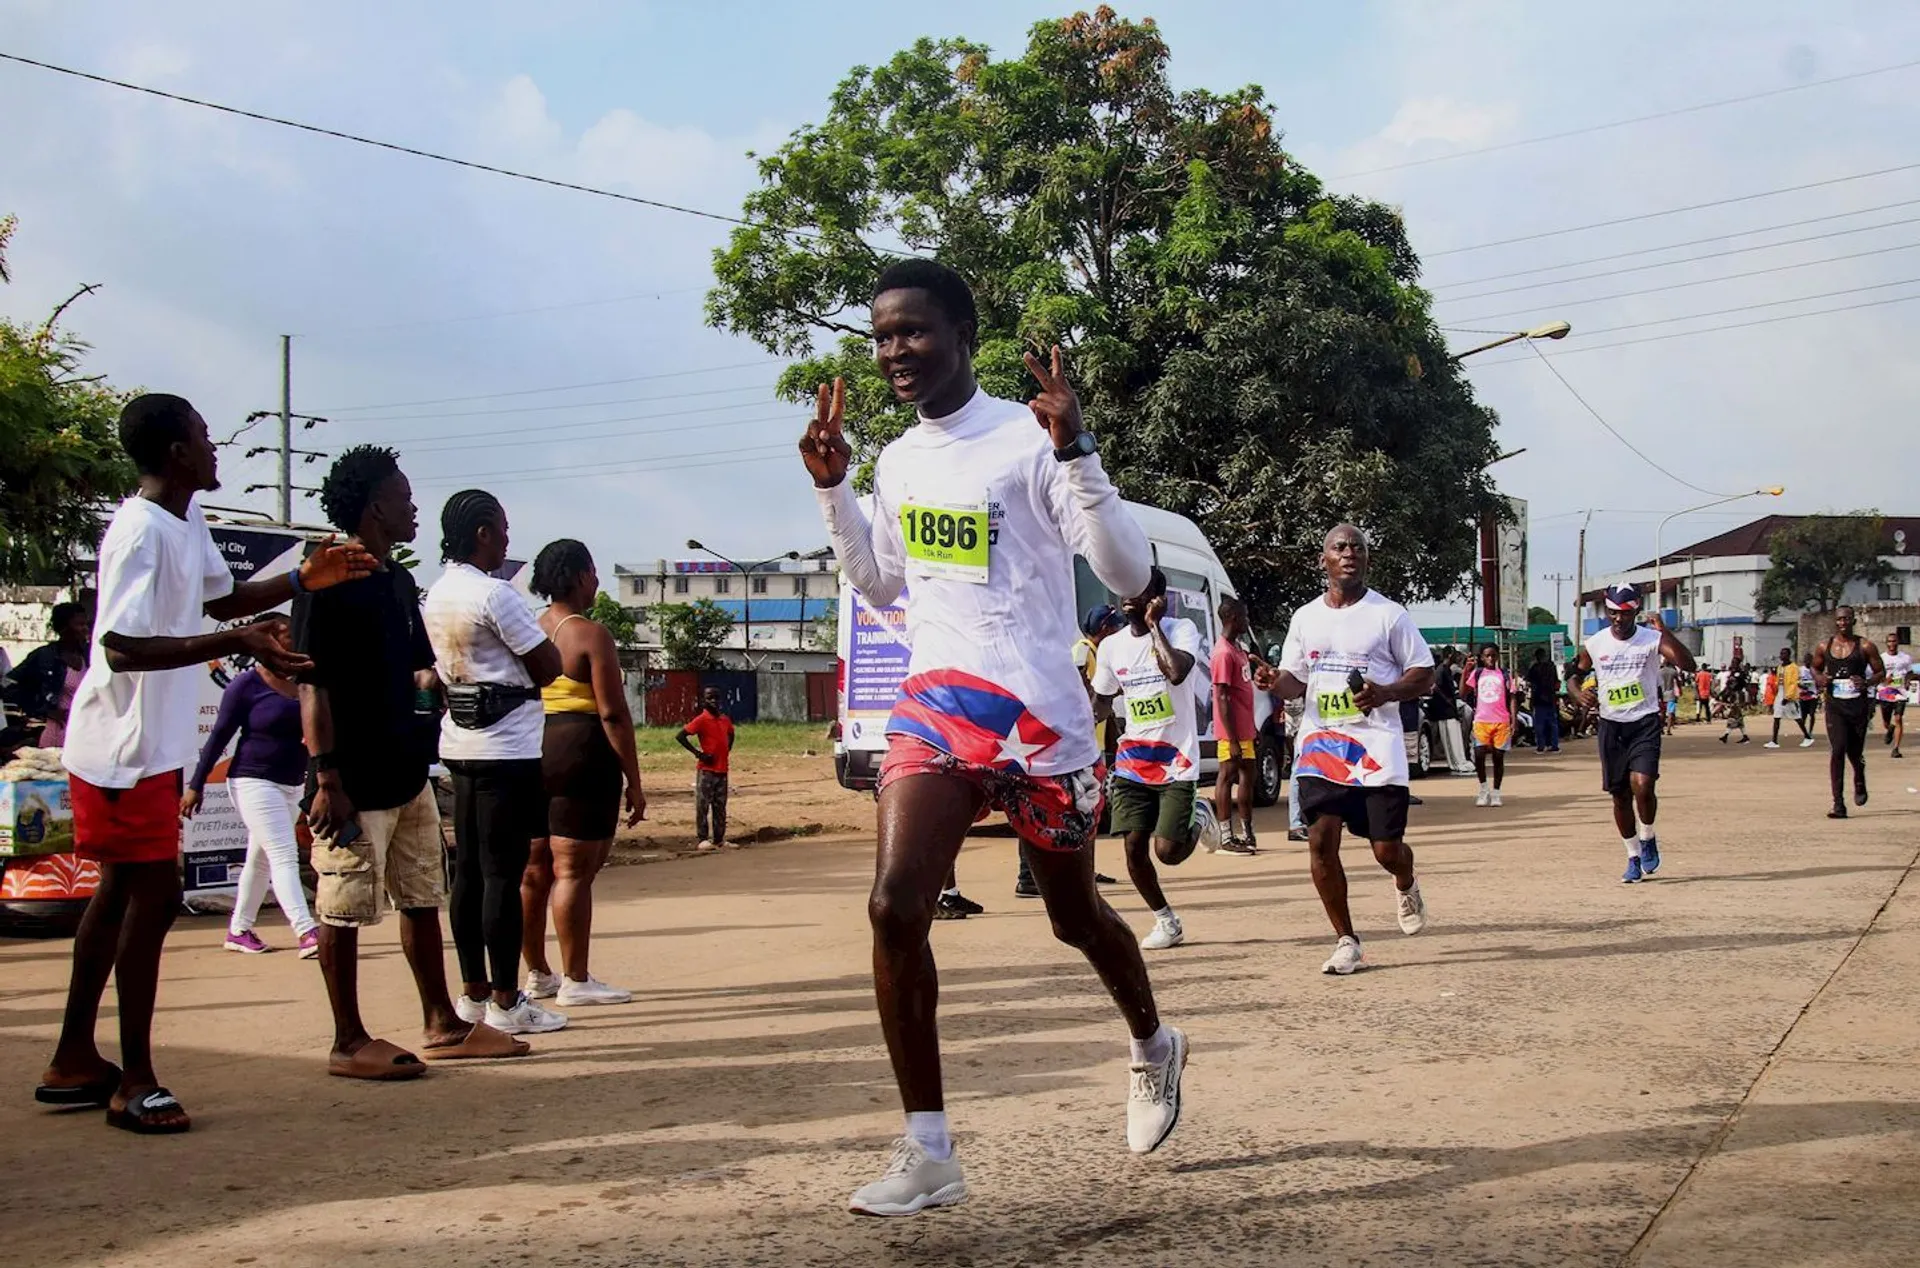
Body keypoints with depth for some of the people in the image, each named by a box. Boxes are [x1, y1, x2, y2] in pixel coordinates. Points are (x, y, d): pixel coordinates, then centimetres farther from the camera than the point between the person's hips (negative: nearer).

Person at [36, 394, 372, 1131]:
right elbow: (122, 647, -28)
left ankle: (73, 1062, 26)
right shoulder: (141, 532, -20)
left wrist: (304, 580, 13)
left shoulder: (187, 520, 10)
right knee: (153, 894, -6)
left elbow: (220, 599, 25)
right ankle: (134, 1083, 2)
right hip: (123, 747, -10)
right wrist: (237, 644, -33)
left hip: (153, 745, 10)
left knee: (122, 891, 15)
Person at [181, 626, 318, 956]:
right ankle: (307, 934, -25)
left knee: (261, 860, 14)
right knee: (284, 855, -16)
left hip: (292, 785, 7)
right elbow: (219, 736, -6)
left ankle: (238, 931, 25)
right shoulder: (247, 685, -9)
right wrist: (196, 785, -7)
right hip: (254, 781, -7)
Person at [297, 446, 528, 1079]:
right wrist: (325, 776, -21)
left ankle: (442, 1025, 24)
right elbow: (311, 685, -17)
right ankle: (349, 1043, 8)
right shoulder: (327, 583, -13)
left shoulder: (399, 581, 13)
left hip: (407, 774, 9)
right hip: (355, 783, -9)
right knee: (344, 911, 0)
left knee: (423, 900, 14)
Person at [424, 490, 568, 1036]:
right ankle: (507, 1002, -1)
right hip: (508, 747, -9)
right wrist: (524, 667, 8)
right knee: (504, 874, -5)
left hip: (461, 742, 9)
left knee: (469, 869, 11)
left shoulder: (435, 595, 11)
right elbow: (549, 666, -12)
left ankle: (473, 991, 17)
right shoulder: (494, 595, -15)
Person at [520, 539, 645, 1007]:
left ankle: (537, 974, 22)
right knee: (573, 870, -4)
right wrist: (634, 782, -10)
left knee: (533, 869, 12)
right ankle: (575, 981, 0)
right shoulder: (590, 635, -10)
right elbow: (613, 714, -13)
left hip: (530, 753, 8)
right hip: (580, 753, -8)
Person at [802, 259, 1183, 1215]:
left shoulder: (1029, 441, -11)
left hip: (1040, 714, -5)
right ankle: (928, 1152, -6)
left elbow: (1128, 576, -16)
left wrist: (1077, 454, -27)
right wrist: (831, 491, 10)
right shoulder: (898, 459, 9)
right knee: (895, 907, -14)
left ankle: (1155, 1048, 45)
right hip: (935, 704, 5)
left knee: (1073, 915, 13)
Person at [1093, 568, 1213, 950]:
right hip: (1133, 760, 4)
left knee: (1167, 850, -11)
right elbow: (1101, 704, 17)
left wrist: (1154, 625, -20)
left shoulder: (1180, 629, -8)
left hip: (1176, 761, -4)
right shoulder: (1111, 646, 6)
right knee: (1134, 845, -4)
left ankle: (1198, 818, 24)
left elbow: (1177, 672, -28)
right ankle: (1166, 922, 16)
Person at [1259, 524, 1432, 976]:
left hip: (1377, 747, -3)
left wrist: (1386, 693, -20)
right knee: (1321, 840, -7)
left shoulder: (1389, 615, -2)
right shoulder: (1305, 618, 10)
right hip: (1320, 744, 3)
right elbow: (1295, 682, 15)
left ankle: (1406, 886, 36)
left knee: (1386, 848, -3)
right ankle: (1346, 942, 6)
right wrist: (1276, 680, -9)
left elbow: (1424, 675, 0)